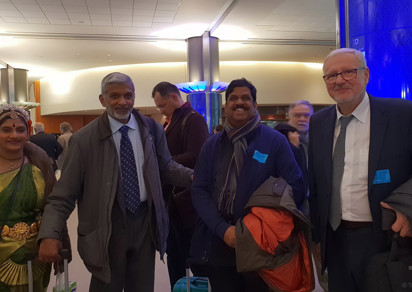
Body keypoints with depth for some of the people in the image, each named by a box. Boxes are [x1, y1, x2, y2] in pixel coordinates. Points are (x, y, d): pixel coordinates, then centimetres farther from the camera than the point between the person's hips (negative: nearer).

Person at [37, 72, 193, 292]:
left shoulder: (152, 129, -1)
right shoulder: (84, 139, -11)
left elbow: (165, 167, 9)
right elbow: (63, 194, -10)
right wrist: (49, 235, -21)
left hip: (145, 221, 3)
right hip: (107, 226, -3)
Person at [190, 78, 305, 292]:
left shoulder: (275, 141, -1)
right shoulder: (212, 145, 7)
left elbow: (295, 189, -4)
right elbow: (199, 191, 2)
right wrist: (223, 229, -11)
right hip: (218, 247, 2)